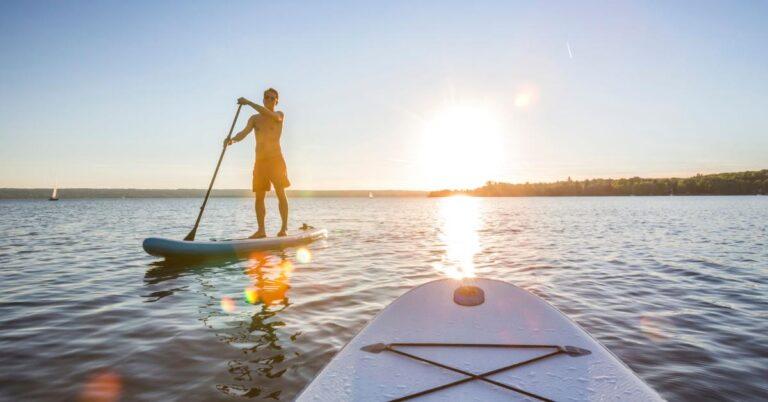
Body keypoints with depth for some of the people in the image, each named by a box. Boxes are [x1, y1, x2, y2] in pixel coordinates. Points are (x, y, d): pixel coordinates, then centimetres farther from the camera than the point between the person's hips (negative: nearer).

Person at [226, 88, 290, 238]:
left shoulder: (279, 115, 5)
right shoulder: (255, 118, 13)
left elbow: (269, 114, -19)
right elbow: (244, 132, -3)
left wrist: (249, 103, -19)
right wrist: (232, 140, -24)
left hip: (275, 159, -4)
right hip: (259, 161, 4)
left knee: (281, 193, -9)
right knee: (259, 197, 3)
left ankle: (284, 227, -7)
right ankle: (261, 230, 7)